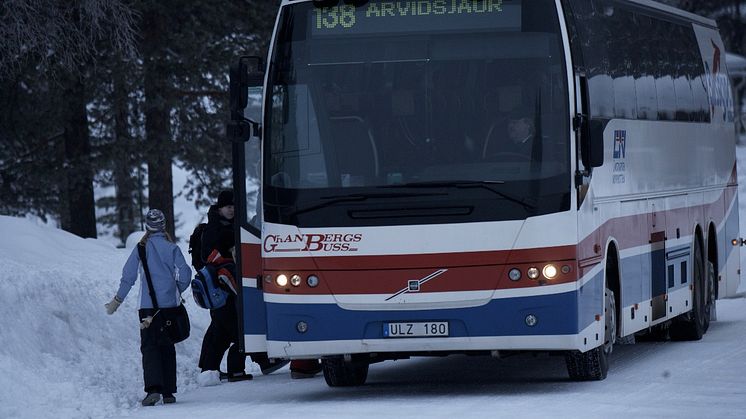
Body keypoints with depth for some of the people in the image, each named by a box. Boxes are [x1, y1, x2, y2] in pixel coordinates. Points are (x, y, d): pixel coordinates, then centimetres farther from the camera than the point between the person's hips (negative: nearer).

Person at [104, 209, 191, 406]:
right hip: (170, 304, 2)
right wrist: (178, 292, 16)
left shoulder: (141, 249, -1)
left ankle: (153, 388, -22)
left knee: (149, 346, -3)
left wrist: (117, 300, 11)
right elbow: (184, 273, -4)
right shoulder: (172, 248, 0)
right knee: (167, 346, 11)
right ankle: (168, 392, 10)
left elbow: (128, 276, 0)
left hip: (148, 305, -2)